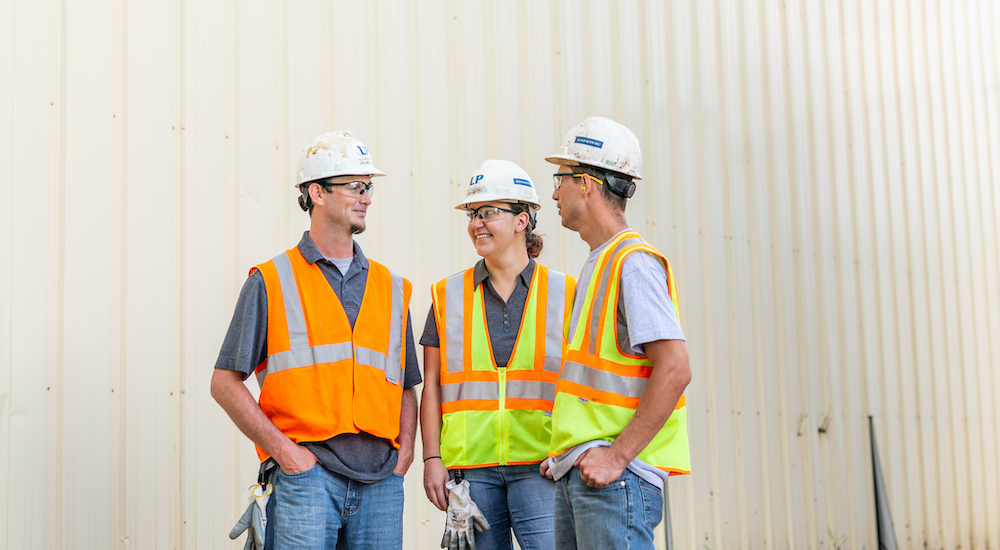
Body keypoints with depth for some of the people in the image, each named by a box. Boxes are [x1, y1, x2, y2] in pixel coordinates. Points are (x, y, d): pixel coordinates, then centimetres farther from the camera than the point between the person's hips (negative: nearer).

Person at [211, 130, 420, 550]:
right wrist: (282, 448, -9)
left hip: (381, 479, 4)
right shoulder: (271, 282, 3)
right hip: (307, 471, -4)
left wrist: (404, 450, 4)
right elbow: (225, 381, 0)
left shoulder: (391, 288, 15)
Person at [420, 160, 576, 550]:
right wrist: (432, 458, 0)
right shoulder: (448, 296, 10)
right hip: (470, 465, 2)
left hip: (540, 466, -1)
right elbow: (432, 385, 8)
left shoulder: (564, 294, 5)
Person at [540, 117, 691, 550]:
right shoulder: (599, 264, 19)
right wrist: (567, 450, 16)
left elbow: (674, 370, -21)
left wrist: (616, 454, -21)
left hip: (616, 477, -9)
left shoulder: (634, 262, -12)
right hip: (579, 472, 9)